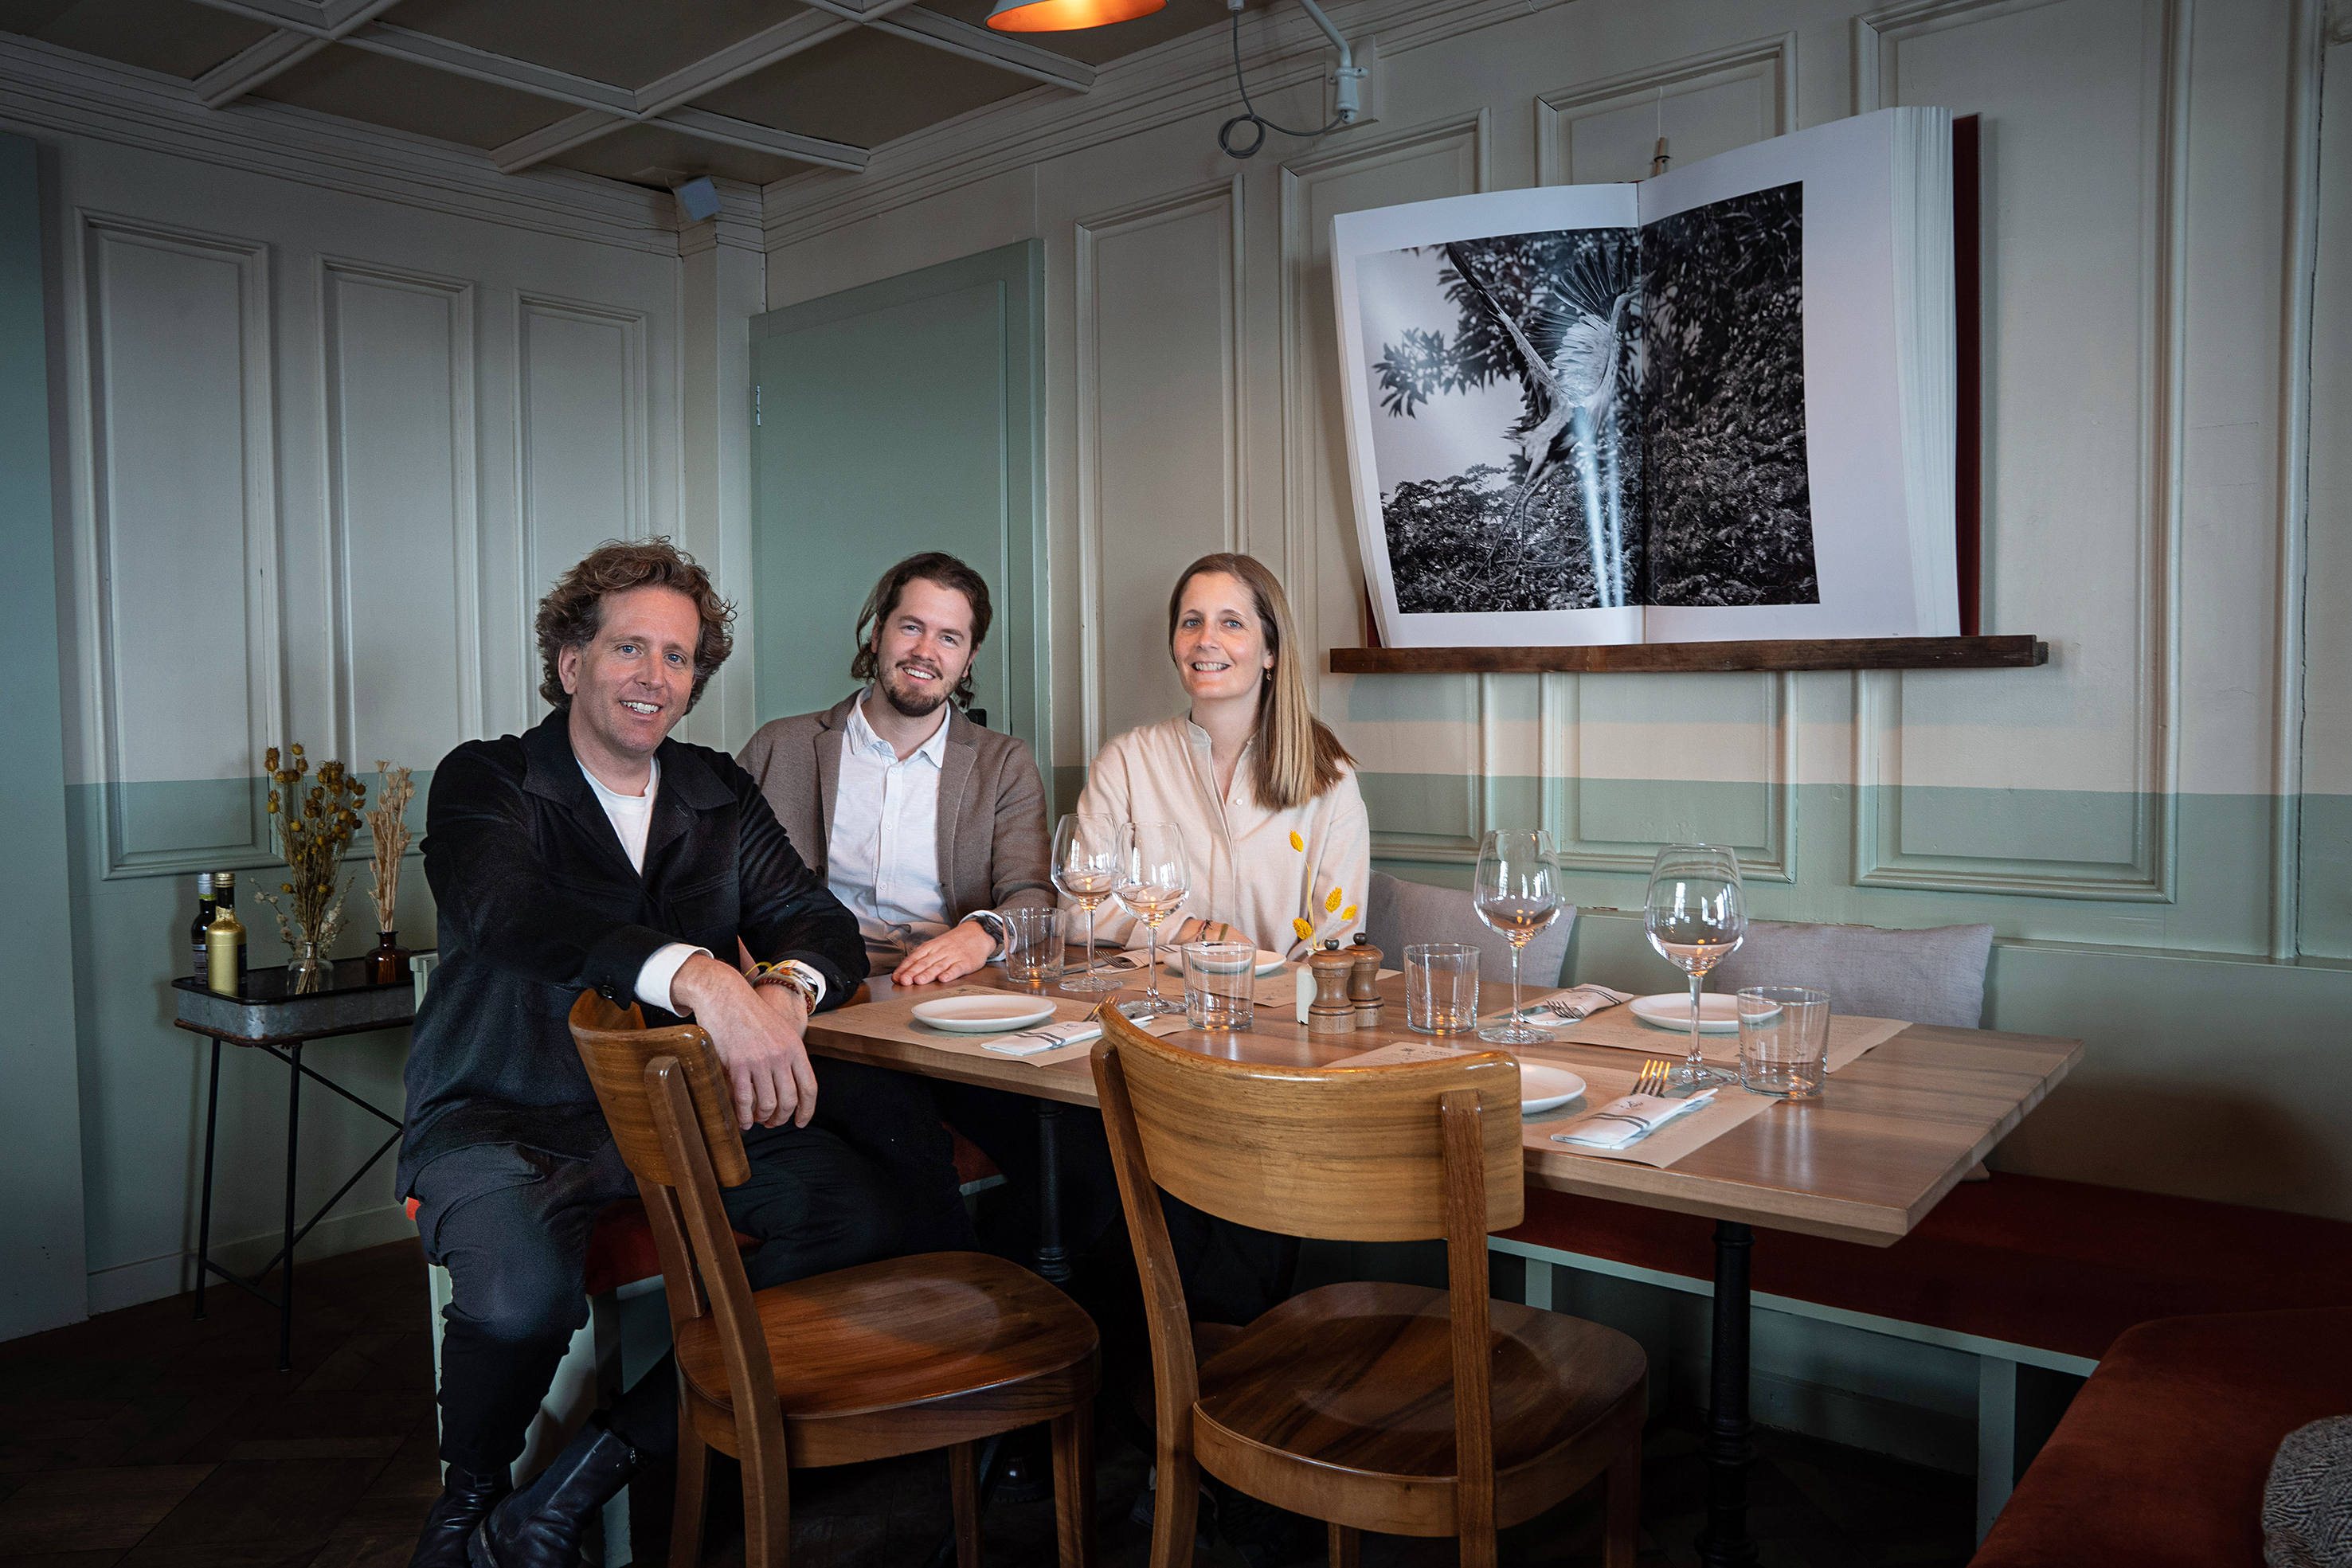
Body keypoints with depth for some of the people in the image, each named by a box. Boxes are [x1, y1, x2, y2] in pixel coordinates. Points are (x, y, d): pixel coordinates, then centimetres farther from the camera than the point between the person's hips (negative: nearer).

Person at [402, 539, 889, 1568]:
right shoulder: (485, 781, -3)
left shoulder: (721, 795, 12)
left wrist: (788, 990, -25)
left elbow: (817, 921, 2)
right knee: (524, 1289, -34)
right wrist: (700, 977, -42)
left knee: (862, 1215, -18)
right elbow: (511, 913, -25)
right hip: (505, 1116, -4)